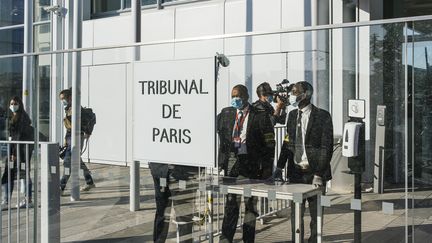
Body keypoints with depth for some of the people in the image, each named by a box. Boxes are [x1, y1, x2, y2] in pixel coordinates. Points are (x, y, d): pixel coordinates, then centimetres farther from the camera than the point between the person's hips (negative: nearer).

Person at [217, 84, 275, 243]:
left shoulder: (260, 116, -4)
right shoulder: (226, 114, 9)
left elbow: (269, 145, -4)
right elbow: (221, 139, 15)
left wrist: (267, 169, -8)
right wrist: (221, 162, 6)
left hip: (251, 164, -3)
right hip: (231, 162, 3)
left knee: (250, 203, 7)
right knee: (231, 202, 4)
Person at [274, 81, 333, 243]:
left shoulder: (322, 116, -7)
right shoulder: (292, 115, 9)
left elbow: (327, 147, -10)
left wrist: (319, 175, -15)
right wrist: (280, 167, 6)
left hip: (314, 174, -4)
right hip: (295, 172, 4)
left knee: (316, 214, 7)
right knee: (295, 214, 9)